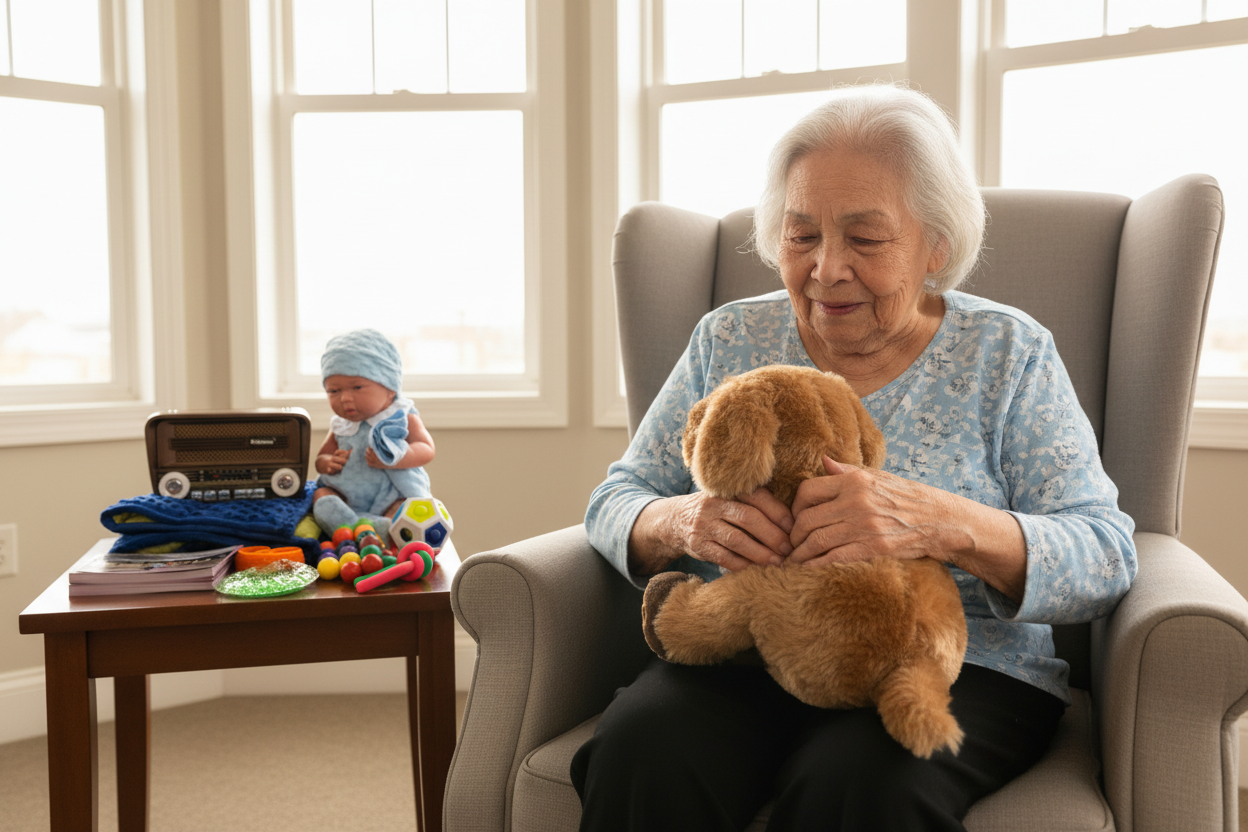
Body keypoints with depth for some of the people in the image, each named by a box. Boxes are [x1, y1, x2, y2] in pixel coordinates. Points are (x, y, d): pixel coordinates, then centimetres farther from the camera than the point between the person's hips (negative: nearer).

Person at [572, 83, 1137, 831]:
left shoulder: (1007, 352, 3)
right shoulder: (729, 340, 10)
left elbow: (1107, 558, -6)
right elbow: (614, 503, 9)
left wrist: (944, 524, -26)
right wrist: (683, 523, -16)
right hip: (742, 662, 3)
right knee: (641, 750, -29)